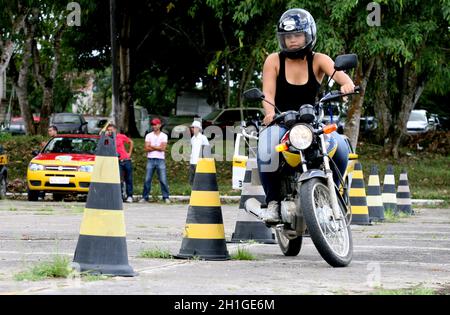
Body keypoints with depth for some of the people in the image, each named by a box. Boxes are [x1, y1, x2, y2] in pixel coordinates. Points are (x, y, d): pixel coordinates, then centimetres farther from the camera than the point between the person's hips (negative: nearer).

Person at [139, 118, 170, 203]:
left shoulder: (164, 136, 5)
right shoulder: (149, 136, 9)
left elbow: (163, 148, -8)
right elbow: (146, 148, -3)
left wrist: (151, 146, -5)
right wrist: (158, 148, -8)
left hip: (160, 159, -1)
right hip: (150, 159, 2)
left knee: (163, 180, -4)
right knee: (147, 179, 1)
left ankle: (166, 197, 2)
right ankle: (145, 197, 7)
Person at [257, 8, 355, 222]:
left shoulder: (318, 60, 3)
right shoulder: (274, 61, 2)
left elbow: (338, 73, -17)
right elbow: (268, 92, -11)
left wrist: (346, 84, -42)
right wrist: (270, 112, -33)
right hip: (280, 122, -1)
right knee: (267, 148, -35)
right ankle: (273, 201, -19)